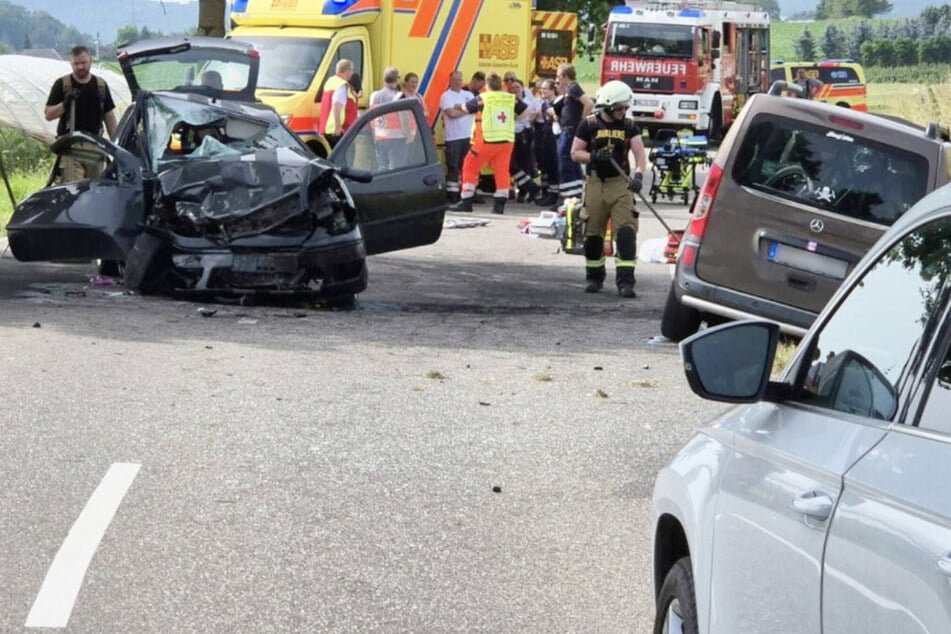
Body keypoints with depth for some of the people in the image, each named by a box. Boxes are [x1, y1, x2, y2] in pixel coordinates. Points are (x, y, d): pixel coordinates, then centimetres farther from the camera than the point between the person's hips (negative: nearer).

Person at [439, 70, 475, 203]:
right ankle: (452, 195, -3)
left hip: (468, 136, 5)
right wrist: (467, 109, -2)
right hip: (453, 137, -5)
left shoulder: (468, 95, 16)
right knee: (453, 167, -4)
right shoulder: (446, 96, -1)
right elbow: (452, 113, -14)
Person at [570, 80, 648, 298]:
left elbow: (640, 153, -5)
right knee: (593, 233, 7)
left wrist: (638, 174, -23)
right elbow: (575, 153, 1)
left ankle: (625, 280, -13)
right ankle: (594, 277, 25)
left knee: (626, 231, -12)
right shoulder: (589, 124, -1)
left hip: (620, 184, 0)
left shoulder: (629, 126, 4)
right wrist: (594, 157, -18)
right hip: (595, 184, 0)